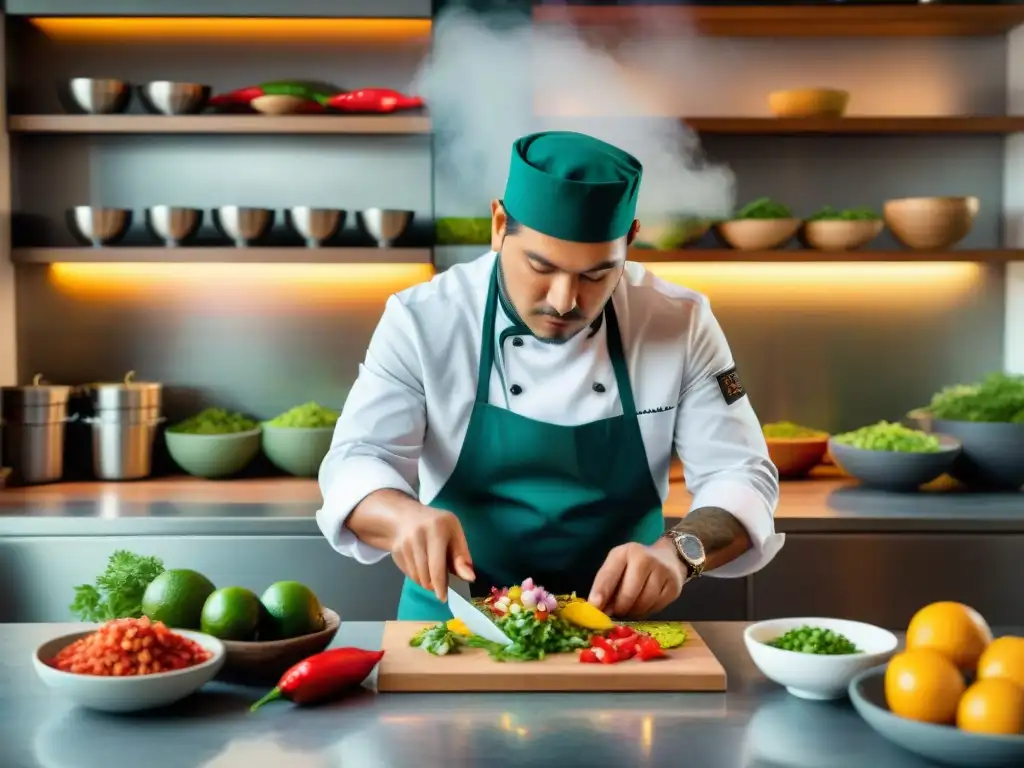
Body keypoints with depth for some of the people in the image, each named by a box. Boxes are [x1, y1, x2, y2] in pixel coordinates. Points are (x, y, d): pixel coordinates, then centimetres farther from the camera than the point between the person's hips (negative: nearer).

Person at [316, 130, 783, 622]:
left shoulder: (681, 323, -5)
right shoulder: (423, 319, -8)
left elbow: (741, 476, -5)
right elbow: (356, 462, -9)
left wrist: (678, 551, -24)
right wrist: (405, 516, -30)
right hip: (457, 617, 0)